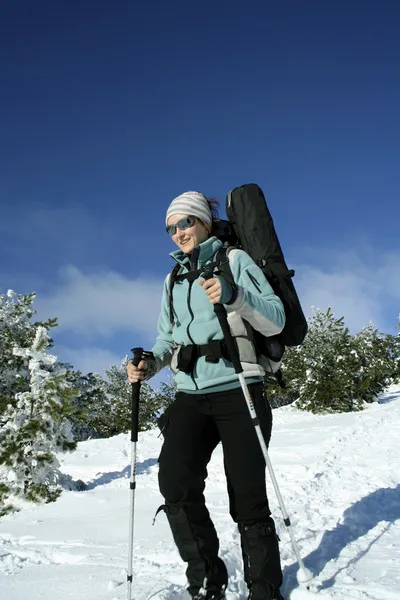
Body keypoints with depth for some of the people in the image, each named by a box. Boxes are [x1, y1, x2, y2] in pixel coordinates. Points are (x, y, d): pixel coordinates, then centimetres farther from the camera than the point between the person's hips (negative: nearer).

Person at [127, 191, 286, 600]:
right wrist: (149, 365, 3)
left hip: (237, 390, -4)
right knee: (174, 479, -18)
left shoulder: (234, 259, 4)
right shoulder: (173, 281, 19)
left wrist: (235, 296, -23)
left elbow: (275, 321, -5)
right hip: (191, 395, 4)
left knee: (246, 496, -4)